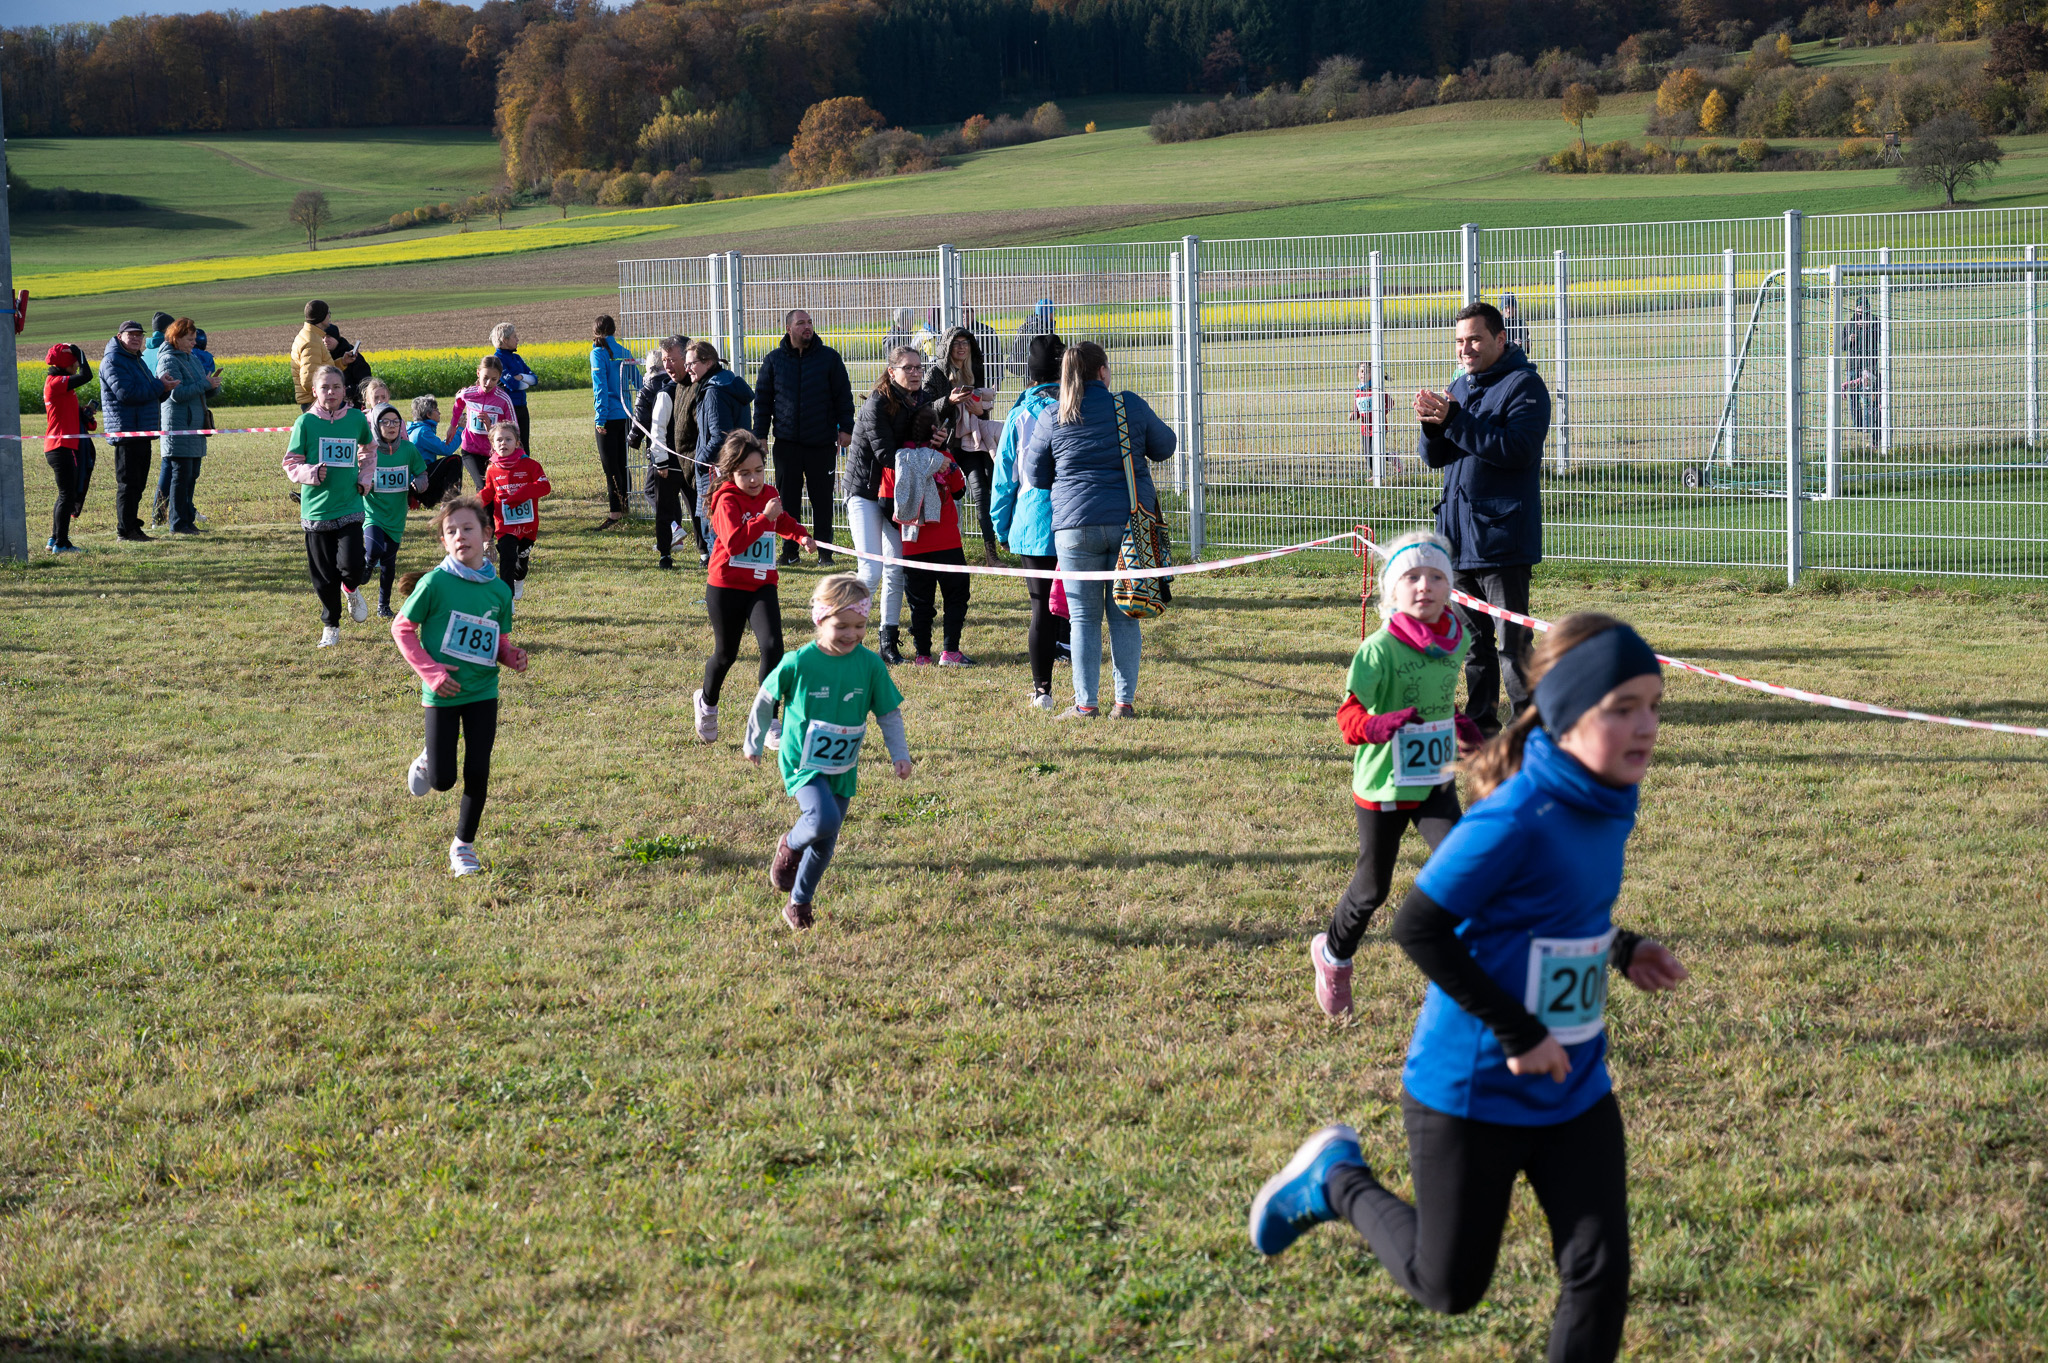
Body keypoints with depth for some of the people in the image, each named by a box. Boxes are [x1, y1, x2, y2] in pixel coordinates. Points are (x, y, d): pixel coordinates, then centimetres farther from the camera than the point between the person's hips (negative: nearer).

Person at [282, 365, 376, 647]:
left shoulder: (357, 419, 2)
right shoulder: (306, 422, -4)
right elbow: (291, 463, 1)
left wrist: (365, 477, 7)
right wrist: (310, 473, -17)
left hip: (350, 506, 0)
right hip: (316, 507, 0)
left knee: (351, 566, -13)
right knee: (324, 575, 5)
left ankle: (351, 589, 23)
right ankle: (330, 626, 24)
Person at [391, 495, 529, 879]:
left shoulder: (499, 590, 0)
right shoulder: (435, 583, -13)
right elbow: (401, 627, -5)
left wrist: (512, 656, -9)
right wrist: (429, 670, -14)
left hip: (483, 692, 3)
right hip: (443, 693, -3)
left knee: (477, 772, 0)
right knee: (443, 781, -1)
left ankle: (464, 845, 18)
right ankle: (428, 761, 36)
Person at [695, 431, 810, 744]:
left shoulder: (769, 495, 6)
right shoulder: (727, 500, -14)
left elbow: (783, 522, 30)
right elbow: (734, 541, -30)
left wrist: (799, 533, 11)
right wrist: (764, 518, -31)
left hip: (762, 586, 4)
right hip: (726, 587, -4)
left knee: (772, 647, -15)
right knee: (726, 653, 12)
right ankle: (707, 702, 42)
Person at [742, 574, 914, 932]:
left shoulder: (870, 665, -8)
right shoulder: (798, 663, -15)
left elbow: (889, 713, 3)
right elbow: (765, 700, 1)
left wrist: (900, 754, -7)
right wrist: (753, 742, 10)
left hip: (843, 768, 4)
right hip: (803, 763, -4)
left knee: (826, 843, 10)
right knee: (824, 820, -28)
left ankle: (799, 903, 32)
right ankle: (790, 847, 6)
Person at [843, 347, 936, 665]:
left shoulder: (924, 401, 2)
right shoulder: (877, 405, -18)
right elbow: (885, 454, -21)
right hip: (865, 491, -6)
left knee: (896, 570, 3)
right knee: (871, 571, -13)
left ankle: (889, 642, 12)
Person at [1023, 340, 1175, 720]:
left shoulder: (1053, 421, -1)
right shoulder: (1130, 406, 0)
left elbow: (1035, 475, 8)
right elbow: (1164, 447, 14)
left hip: (1076, 525, -1)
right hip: (1130, 523, 1)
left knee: (1084, 617, 5)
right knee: (1123, 615, 8)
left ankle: (1085, 703, 4)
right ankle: (1125, 701, 8)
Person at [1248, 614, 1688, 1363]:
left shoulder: (1606, 804, -1)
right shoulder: (1516, 819, -27)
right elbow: (1420, 928, -23)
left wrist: (1621, 949, 1)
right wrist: (1517, 1033, -22)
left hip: (1575, 1091, 7)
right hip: (1472, 1095, -7)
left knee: (1600, 1272, 0)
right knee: (1448, 1287, 10)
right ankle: (1335, 1178, 35)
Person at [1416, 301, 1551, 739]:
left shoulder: (1524, 385, -8)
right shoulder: (1460, 387, 15)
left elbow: (1517, 448, -22)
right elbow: (1434, 457, 13)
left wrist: (1454, 421, -23)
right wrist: (1434, 423, -9)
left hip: (1502, 535, -8)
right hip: (1459, 534, 8)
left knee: (1513, 641, -7)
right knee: (1472, 637, 13)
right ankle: (1481, 723, 21)